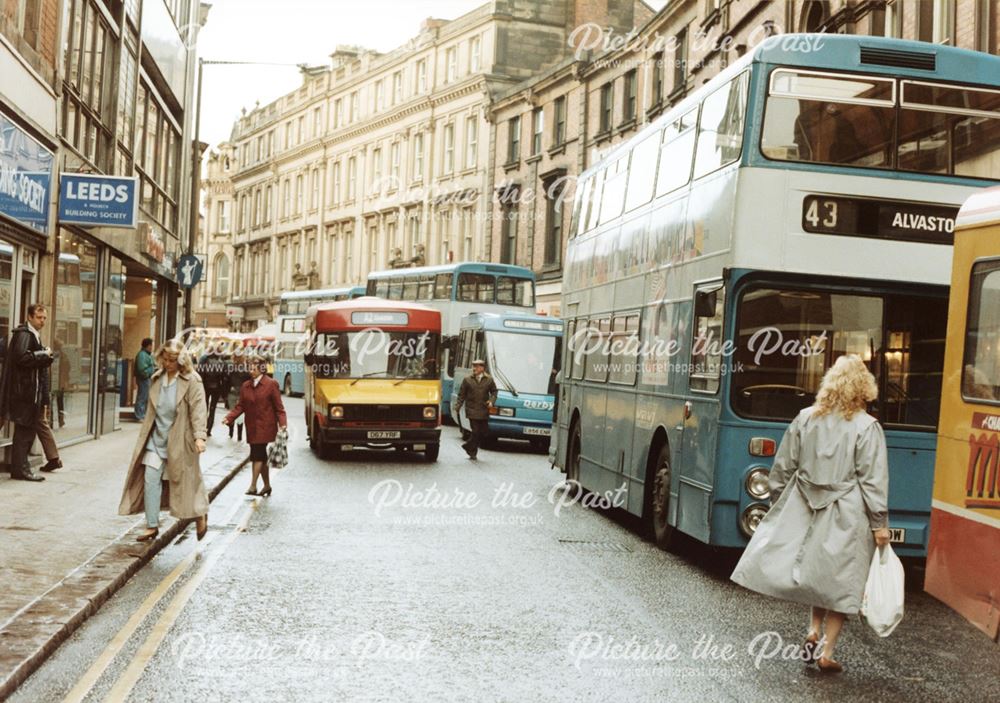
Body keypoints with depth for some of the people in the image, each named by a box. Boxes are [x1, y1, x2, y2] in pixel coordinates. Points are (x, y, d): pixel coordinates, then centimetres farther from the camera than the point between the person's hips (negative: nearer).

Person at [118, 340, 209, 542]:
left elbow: (198, 410, -17)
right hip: (157, 438, 5)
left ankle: (201, 515, 30)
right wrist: (146, 433, 17)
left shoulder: (192, 381, -12)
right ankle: (152, 525, 7)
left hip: (179, 440, -5)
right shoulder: (157, 378, 6)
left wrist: (199, 436, -26)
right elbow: (152, 409, 16)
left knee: (184, 480, 6)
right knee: (150, 479, -1)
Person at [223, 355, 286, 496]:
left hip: (265, 427, -5)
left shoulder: (271, 384, -5)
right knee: (261, 456, 12)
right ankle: (267, 485, 23)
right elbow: (240, 406, 7)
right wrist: (229, 418, -8)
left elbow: (278, 407, -6)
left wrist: (283, 423, -17)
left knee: (258, 455, -11)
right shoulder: (245, 386, 10)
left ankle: (253, 486, -9)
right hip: (252, 427, 5)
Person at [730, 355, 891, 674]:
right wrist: (880, 522, -4)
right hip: (847, 516, -3)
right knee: (840, 582, 7)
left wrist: (778, 505, 19)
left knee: (817, 574, 20)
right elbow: (873, 479, -9)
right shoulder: (867, 427, -8)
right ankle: (826, 652, 9)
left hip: (804, 510, 4)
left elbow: (782, 468, 7)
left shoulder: (805, 419, 3)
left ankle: (814, 632, 6)